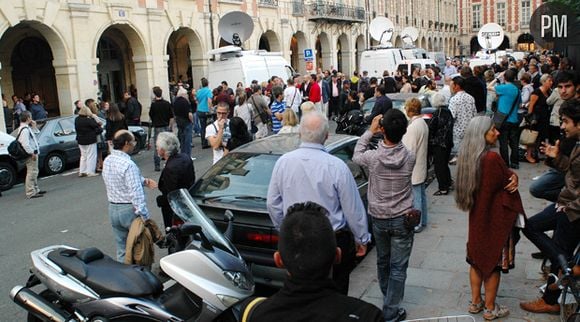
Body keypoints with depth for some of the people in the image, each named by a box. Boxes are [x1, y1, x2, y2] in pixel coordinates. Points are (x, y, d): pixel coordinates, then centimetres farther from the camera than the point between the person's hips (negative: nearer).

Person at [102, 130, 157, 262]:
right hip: (130, 210, -8)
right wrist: (144, 216, -24)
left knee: (121, 249, 17)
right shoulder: (129, 164, -23)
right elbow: (136, 192, -26)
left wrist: (144, 181, 5)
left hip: (113, 209, 8)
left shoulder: (107, 161, 3)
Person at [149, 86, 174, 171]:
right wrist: (169, 126, 12)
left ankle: (157, 166, 6)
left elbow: (151, 116, -1)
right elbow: (171, 117, 3)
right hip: (166, 127, 3)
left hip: (157, 127, -3)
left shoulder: (154, 104, -11)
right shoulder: (167, 104, -1)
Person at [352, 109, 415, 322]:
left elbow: (356, 155, 5)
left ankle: (388, 298, 42)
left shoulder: (373, 157, -18)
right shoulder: (410, 157, -14)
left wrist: (370, 131, 6)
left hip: (379, 218, 1)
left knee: (382, 262, 22)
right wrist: (394, 130, 2)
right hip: (402, 219, -1)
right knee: (398, 267, 7)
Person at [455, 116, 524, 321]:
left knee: (477, 259, 18)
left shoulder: (466, 156, -1)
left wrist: (511, 176, -10)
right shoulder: (492, 158, -26)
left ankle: (475, 302, 31)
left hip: (477, 215, 7)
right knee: (493, 262, 9)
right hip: (494, 218, -7)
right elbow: (508, 182, -13)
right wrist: (513, 177, 6)